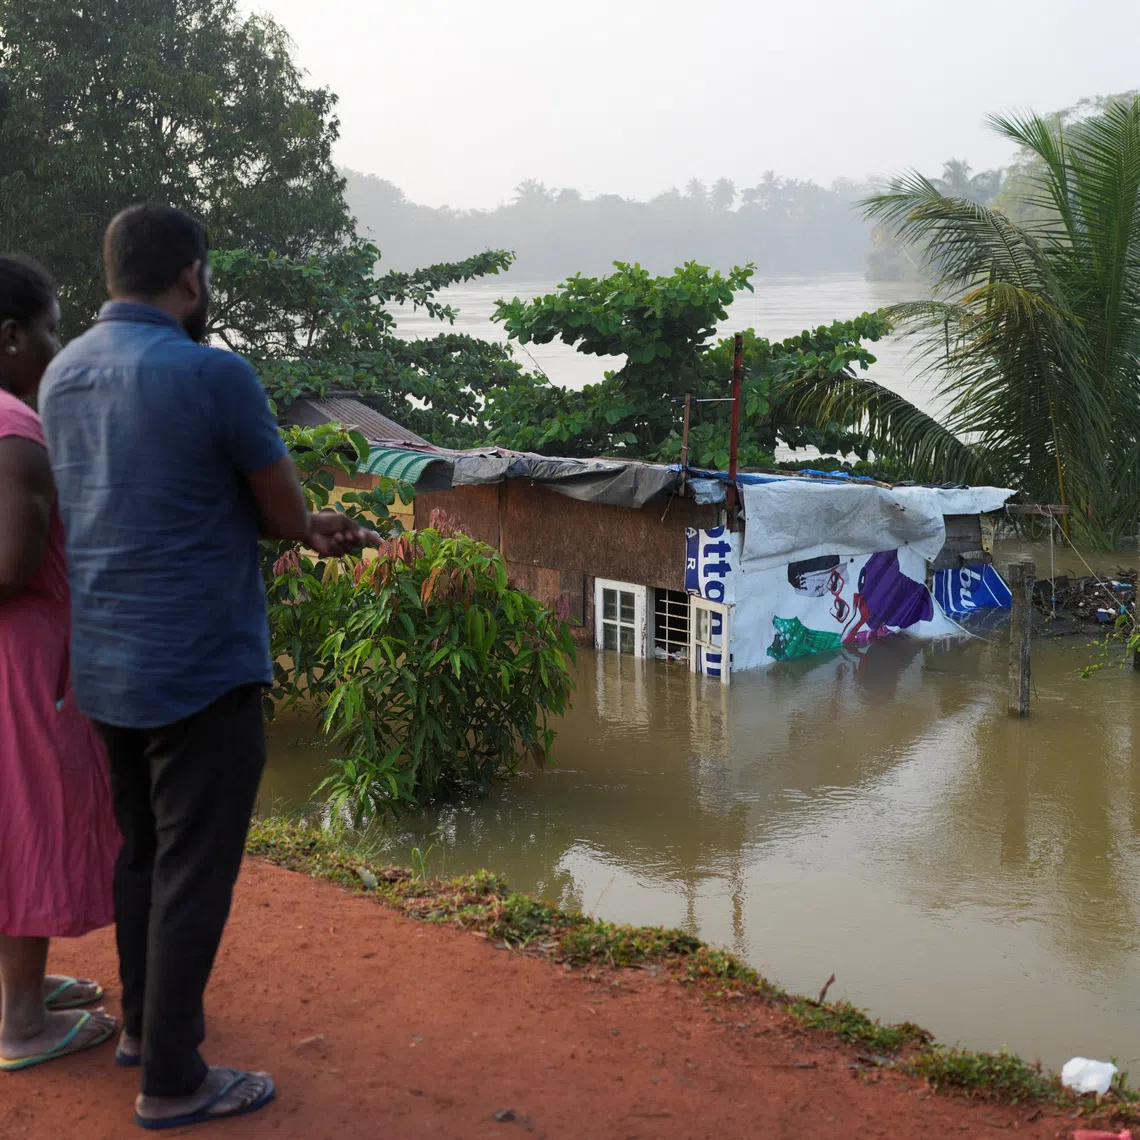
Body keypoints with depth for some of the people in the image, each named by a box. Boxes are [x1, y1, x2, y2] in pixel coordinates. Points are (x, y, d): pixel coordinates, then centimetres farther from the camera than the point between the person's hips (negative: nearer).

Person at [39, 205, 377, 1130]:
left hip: (101, 664, 8)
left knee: (142, 850, 21)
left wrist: (309, 529, 13)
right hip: (199, 670, -8)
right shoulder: (213, 374, -17)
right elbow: (287, 515, -10)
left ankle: (145, 1020, 36)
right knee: (193, 873, 2)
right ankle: (172, 1082, 11)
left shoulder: (64, 375, 7)